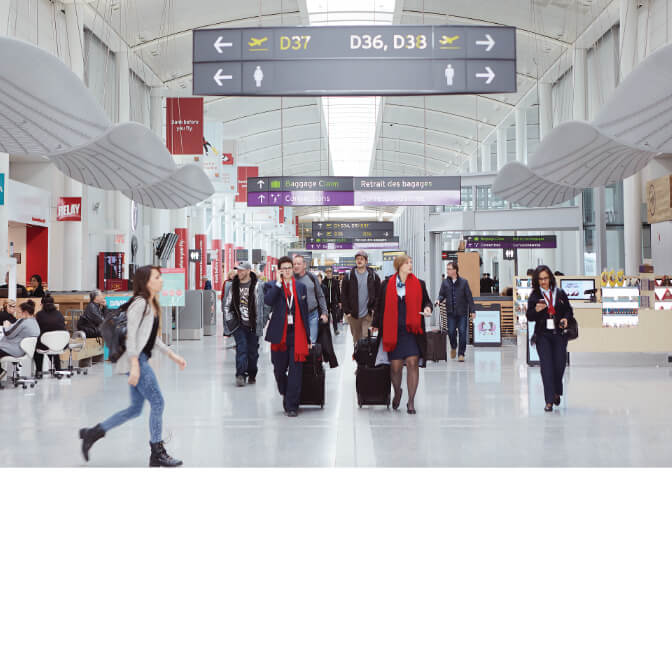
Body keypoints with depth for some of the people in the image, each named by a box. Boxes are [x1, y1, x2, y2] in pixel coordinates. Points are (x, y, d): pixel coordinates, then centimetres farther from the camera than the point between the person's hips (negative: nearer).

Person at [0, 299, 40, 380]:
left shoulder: (23, 321, -19)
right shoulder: (35, 323, 8)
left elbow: (8, 334, -16)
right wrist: (10, 326, 11)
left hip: (15, 351, -9)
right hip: (23, 351, 9)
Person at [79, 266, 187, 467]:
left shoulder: (152, 305, 17)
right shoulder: (140, 303, -11)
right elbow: (131, 335, -18)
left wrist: (172, 355, 19)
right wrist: (134, 365, -23)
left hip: (142, 360, 10)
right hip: (136, 359, -10)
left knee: (135, 409, 12)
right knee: (157, 402, -7)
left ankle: (92, 433, 19)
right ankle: (157, 453, 0)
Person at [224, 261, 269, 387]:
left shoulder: (257, 286, -6)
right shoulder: (234, 285, 6)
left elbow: (264, 305, -5)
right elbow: (228, 304, 14)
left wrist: (261, 322, -8)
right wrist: (229, 320, 4)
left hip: (253, 324, -2)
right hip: (239, 324, 2)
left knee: (253, 350, 6)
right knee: (241, 348, -11)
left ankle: (252, 375, 22)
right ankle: (240, 375, -12)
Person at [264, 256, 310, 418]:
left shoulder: (301, 286, 10)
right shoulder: (272, 286, 3)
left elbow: (305, 311, 12)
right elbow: (268, 301, -19)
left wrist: (307, 336, 10)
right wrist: (278, 283, -16)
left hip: (297, 333, 1)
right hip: (280, 334, -1)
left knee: (295, 370, -3)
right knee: (279, 370, 8)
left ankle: (291, 406, 2)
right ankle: (285, 394, 35)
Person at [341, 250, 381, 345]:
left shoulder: (373, 276, 4)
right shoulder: (348, 276, 4)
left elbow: (378, 294, 7)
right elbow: (343, 295, 5)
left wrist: (374, 309, -3)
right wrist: (347, 311, -3)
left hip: (368, 314, -1)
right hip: (353, 315, 1)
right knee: (356, 339, 10)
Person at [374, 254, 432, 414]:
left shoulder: (419, 284, 6)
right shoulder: (387, 284, 5)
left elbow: (426, 301, 17)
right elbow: (380, 305, 13)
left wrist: (427, 308, -5)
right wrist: (376, 325, 15)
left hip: (412, 330, 0)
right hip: (393, 331, 0)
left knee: (412, 363, -8)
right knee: (395, 366, 2)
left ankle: (411, 401, 1)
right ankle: (397, 392, 32)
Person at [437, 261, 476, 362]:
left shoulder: (463, 282, -3)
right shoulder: (445, 282, 3)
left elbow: (469, 297, -1)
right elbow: (442, 294, 8)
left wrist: (472, 311, -3)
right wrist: (439, 300, -16)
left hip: (462, 313, -2)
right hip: (451, 312, 2)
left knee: (462, 333, -3)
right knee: (451, 332, 0)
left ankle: (461, 354, 7)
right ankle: (453, 347, 30)